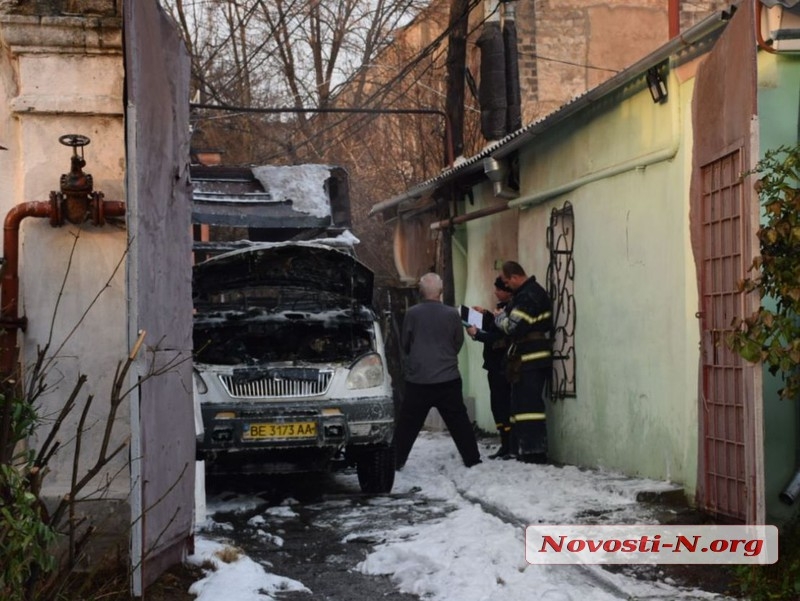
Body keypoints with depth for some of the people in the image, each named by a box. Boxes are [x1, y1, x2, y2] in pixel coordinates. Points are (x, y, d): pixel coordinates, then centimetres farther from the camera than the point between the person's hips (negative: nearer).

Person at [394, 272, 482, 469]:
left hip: (418, 379, -1)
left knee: (407, 423, 7)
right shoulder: (452, 314, -5)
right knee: (459, 422, 9)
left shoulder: (412, 314, -8)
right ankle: (472, 459, 12)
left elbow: (404, 344, 4)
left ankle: (395, 461, 8)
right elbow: (458, 343, 8)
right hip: (448, 378, 1)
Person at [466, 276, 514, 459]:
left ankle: (511, 447, -7)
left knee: (504, 405, -9)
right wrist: (486, 315, 10)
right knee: (497, 405, 12)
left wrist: (476, 334, -14)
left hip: (503, 366, -10)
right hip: (496, 364, 10)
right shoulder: (501, 307, 13)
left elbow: (500, 338, -22)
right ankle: (505, 445, 16)